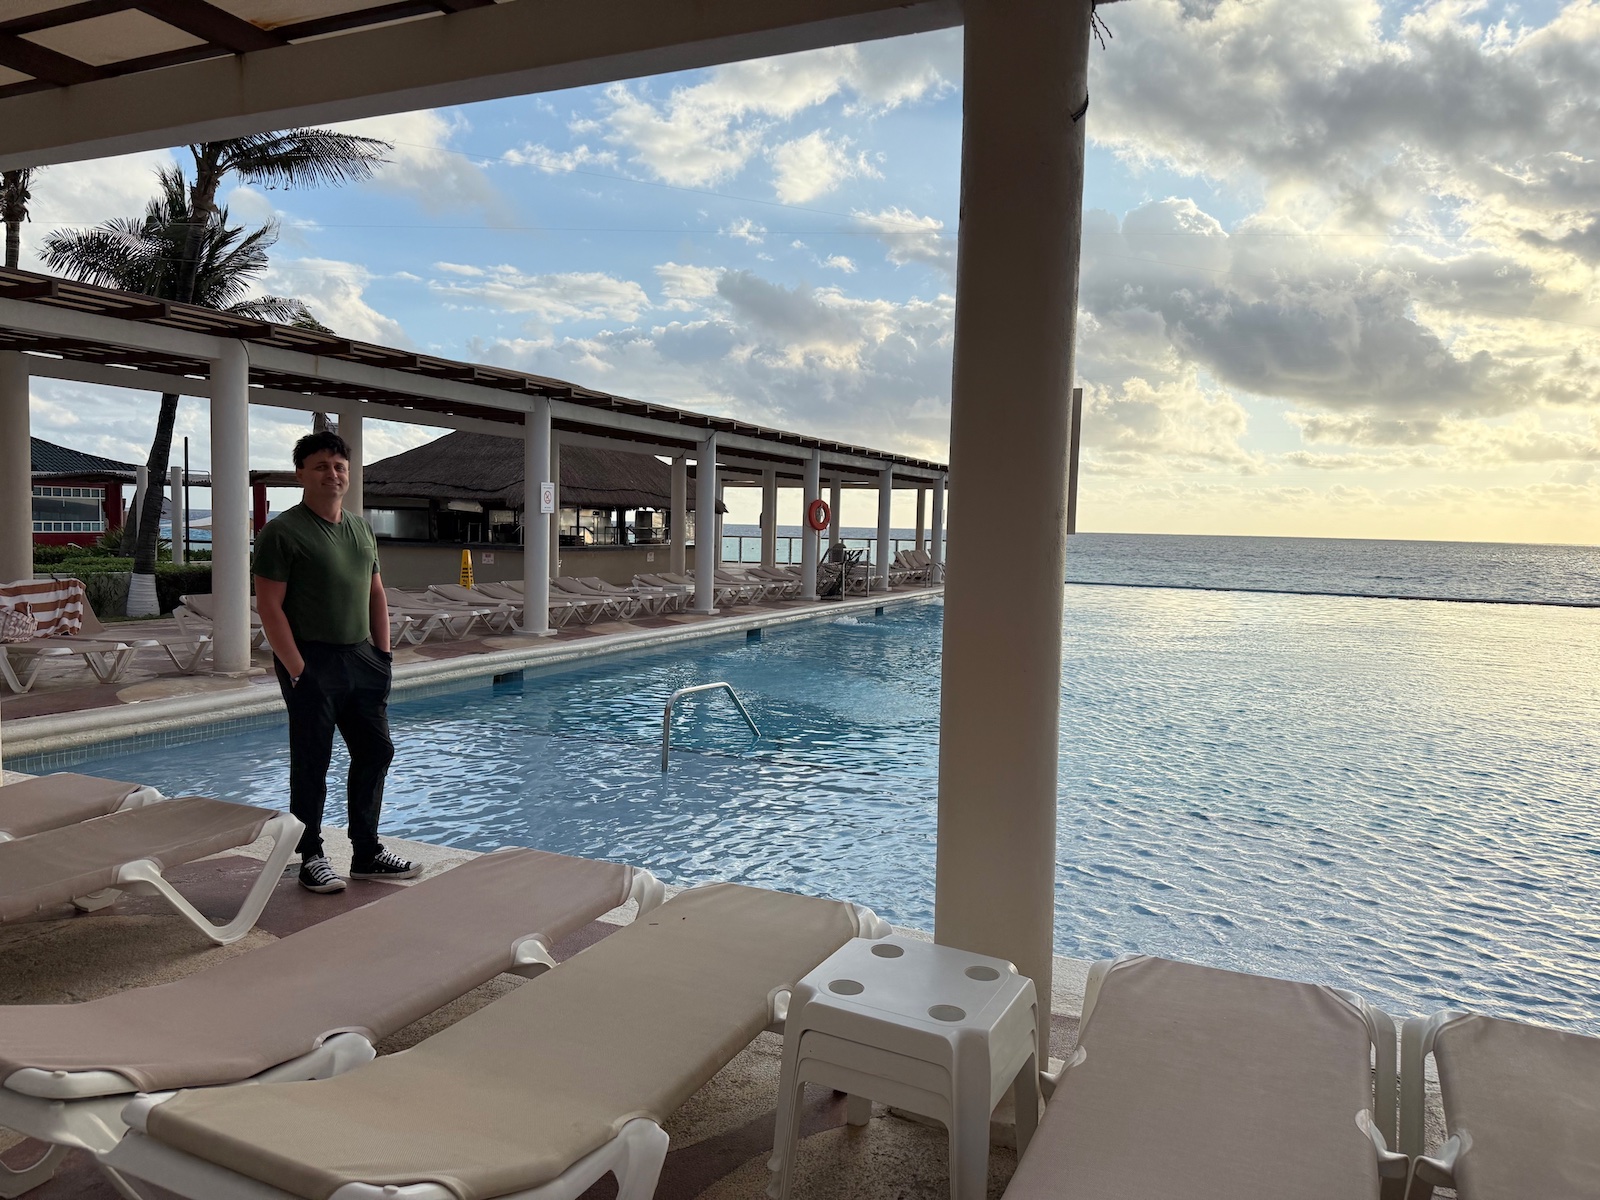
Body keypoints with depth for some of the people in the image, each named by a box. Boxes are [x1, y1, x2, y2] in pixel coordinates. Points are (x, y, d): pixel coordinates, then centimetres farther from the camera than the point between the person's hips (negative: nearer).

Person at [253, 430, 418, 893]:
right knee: (312, 763, 2)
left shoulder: (361, 528, 13)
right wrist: (296, 669, -18)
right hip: (312, 660, -7)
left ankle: (366, 853, 23)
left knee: (376, 751, 10)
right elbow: (269, 606, -13)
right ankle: (311, 858, 16)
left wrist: (383, 652, 9)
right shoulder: (282, 532, -9)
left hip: (362, 657, 7)